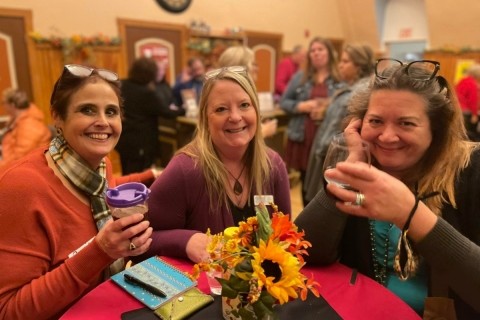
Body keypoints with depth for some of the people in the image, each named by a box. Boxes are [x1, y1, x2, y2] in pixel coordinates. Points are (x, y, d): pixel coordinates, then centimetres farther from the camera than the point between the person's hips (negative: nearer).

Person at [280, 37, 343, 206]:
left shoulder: (341, 80, 1)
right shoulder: (300, 77, 9)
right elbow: (283, 102, 7)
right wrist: (303, 106, -10)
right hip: (303, 137, 3)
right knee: (306, 181, 13)